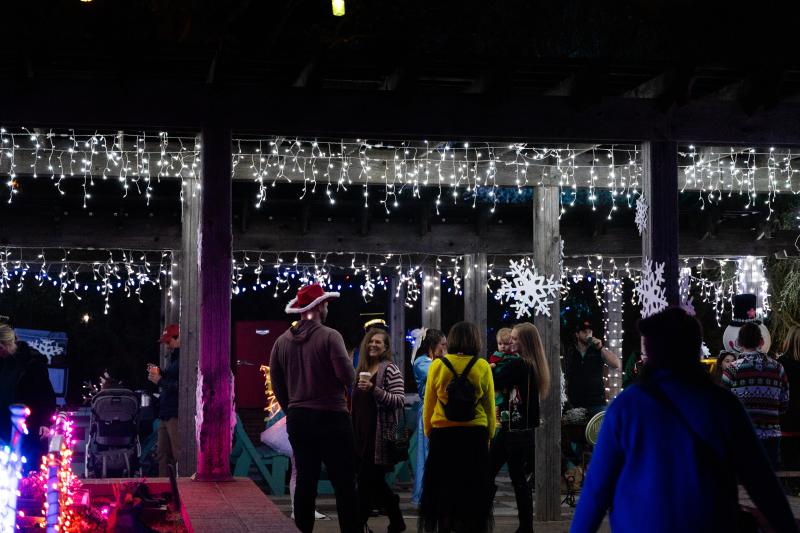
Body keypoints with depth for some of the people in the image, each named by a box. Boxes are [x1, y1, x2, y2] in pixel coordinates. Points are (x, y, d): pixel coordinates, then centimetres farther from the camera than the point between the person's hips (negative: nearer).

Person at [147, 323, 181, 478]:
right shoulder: (172, 356, 18)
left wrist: (160, 381, -16)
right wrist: (159, 373, 9)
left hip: (177, 414, -10)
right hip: (165, 413, 10)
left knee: (179, 455, -8)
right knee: (162, 454, 14)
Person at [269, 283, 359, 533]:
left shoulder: (282, 341, 5)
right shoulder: (329, 336, -11)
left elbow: (276, 383, 8)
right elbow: (347, 375, -17)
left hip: (297, 419, 5)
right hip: (330, 417, -5)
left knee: (305, 481, 11)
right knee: (344, 483, -1)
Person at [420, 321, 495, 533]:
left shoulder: (438, 365, -6)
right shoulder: (482, 367, -7)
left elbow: (428, 405, 0)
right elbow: (490, 407, -1)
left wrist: (428, 432, 13)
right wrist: (489, 436, 11)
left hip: (442, 436, 0)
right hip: (475, 436, 0)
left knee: (443, 490, 11)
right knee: (473, 489, 10)